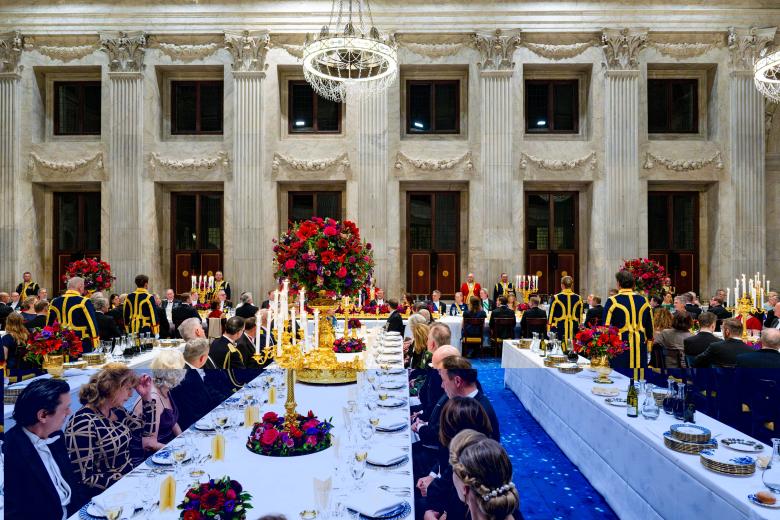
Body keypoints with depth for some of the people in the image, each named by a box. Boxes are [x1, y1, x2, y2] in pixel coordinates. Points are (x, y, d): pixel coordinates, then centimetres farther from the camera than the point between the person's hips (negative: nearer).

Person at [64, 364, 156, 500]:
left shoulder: (116, 411, 4)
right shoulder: (83, 423, -19)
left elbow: (147, 430, 15)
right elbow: (84, 478, -19)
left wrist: (147, 396, 4)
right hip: (106, 496, -7)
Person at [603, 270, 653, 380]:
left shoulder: (612, 301, -8)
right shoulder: (644, 300, 5)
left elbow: (606, 326, -6)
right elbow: (650, 325, 12)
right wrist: (649, 342, 21)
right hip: (640, 346, 4)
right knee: (639, 376, 12)